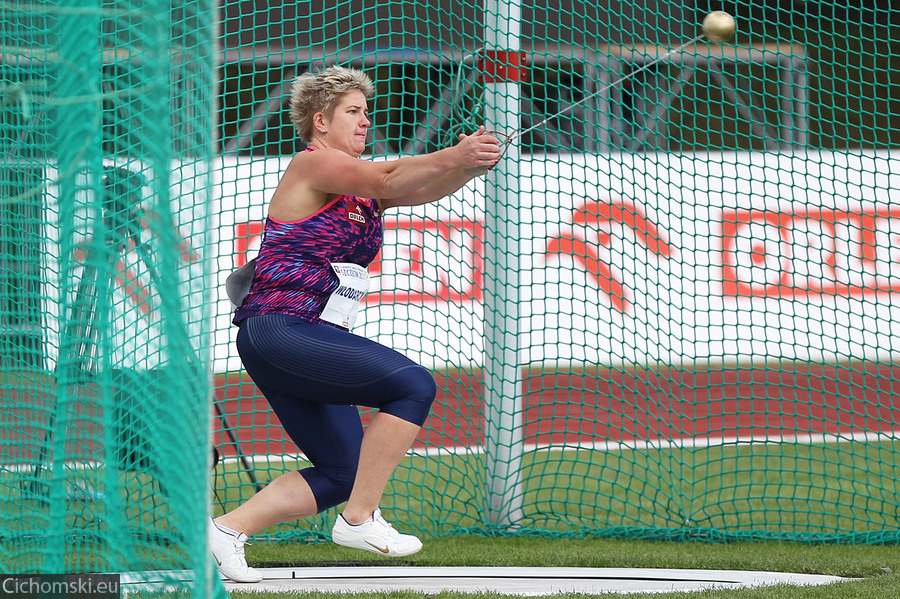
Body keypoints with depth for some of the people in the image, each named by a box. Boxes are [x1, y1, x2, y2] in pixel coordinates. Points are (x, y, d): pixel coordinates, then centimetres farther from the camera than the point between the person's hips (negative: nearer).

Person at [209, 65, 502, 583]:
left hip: (313, 341, 10)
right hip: (279, 332, -10)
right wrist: (455, 157, -30)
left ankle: (227, 528, 10)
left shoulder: (361, 187, 18)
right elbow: (389, 179, -22)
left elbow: (418, 189, 3)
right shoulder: (313, 165, -7)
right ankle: (360, 520, -14)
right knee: (415, 385, -17)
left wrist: (467, 166, -16)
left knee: (341, 473, 10)